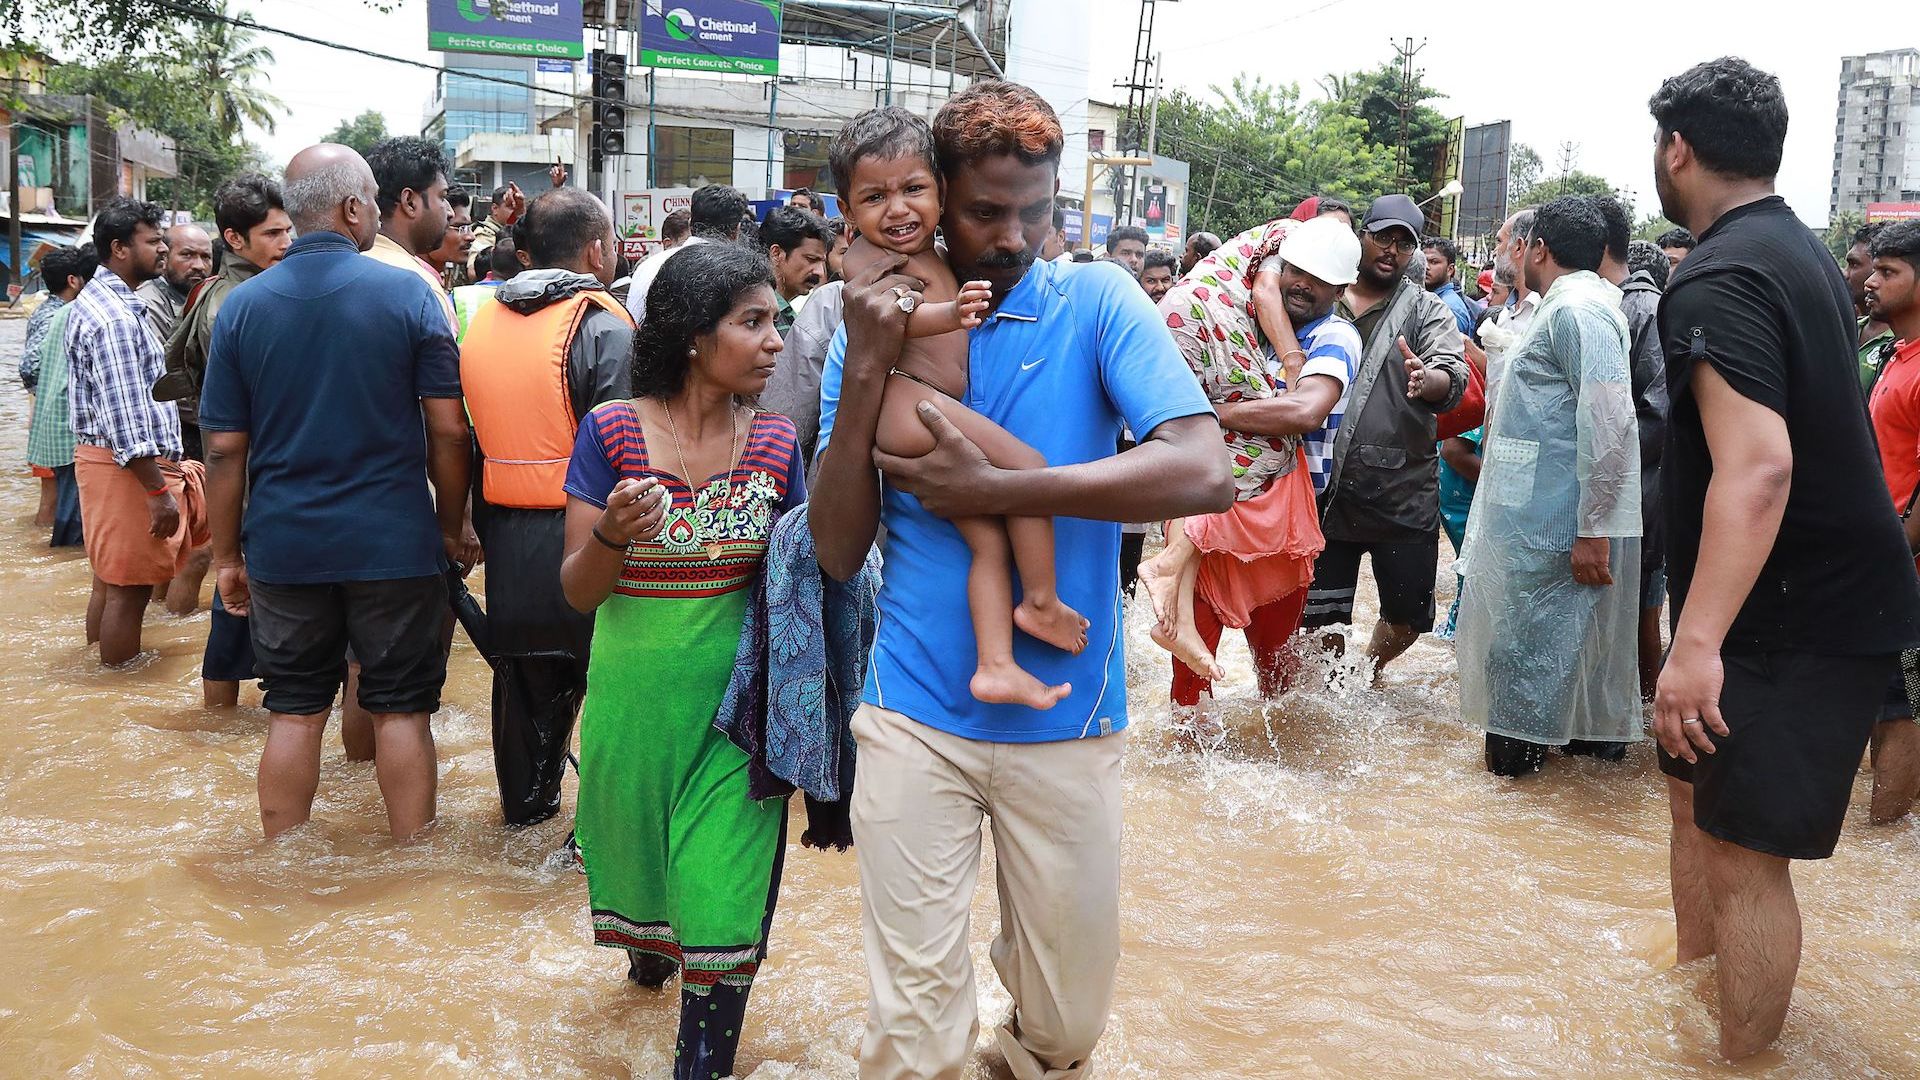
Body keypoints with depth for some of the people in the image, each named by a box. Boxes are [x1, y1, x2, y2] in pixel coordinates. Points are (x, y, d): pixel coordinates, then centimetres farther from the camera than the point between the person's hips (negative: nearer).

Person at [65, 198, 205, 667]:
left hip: (100, 454, 10)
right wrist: (157, 491, -25)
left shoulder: (97, 299, 15)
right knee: (128, 587, -2)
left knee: (111, 578, 18)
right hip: (128, 466, -10)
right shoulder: (115, 318, -20)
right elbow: (124, 417, -25)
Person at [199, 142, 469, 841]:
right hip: (394, 545, -2)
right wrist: (451, 527, 5)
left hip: (285, 548, 3)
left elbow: (224, 449, 1)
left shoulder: (242, 306, 0)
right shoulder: (409, 292, -7)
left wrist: (227, 555, 10)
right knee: (401, 708, 7)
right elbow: (448, 429, -7)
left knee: (294, 712, 11)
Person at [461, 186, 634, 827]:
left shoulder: (483, 318, 7)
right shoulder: (603, 327, -15)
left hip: (505, 534, 7)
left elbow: (467, 436, 12)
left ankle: (526, 801, 34)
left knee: (524, 677, 19)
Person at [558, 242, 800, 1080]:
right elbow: (578, 592, -8)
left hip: (736, 697, 0)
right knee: (639, 851, 20)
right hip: (634, 693, 0)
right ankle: (645, 944, 55)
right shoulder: (612, 431, -10)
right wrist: (613, 534, -28)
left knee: (722, 893, -3)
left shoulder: (774, 442, -4)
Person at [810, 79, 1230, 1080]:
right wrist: (865, 370, -17)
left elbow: (1203, 472, -20)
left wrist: (994, 489, -21)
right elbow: (838, 551, -5)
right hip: (917, 715, 0)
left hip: (1068, 718, 0)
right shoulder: (876, 326, 1)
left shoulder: (1096, 303, -5)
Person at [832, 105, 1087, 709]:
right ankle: (1041, 601, -7)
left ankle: (995, 664, 1)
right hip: (905, 401, -10)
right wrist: (951, 314, -44)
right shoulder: (870, 260, -7)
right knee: (1028, 467, -17)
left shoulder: (932, 256, 23)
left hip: (933, 424, 10)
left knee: (990, 538, 4)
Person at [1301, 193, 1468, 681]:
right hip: (1327, 490, 1)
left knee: (1409, 616, 6)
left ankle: (1371, 668, 36)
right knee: (1320, 619, 7)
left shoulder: (1427, 310, 3)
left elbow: (1454, 378, -12)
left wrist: (1427, 380, -35)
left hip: (1402, 491, -1)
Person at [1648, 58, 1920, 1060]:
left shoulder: (1716, 280, -20)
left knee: (1744, 852, -4)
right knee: (1698, 797, 19)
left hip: (1792, 618, -10)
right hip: (1828, 590, 10)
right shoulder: (1802, 250, 12)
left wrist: (1698, 642, -35)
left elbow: (1756, 466, -31)